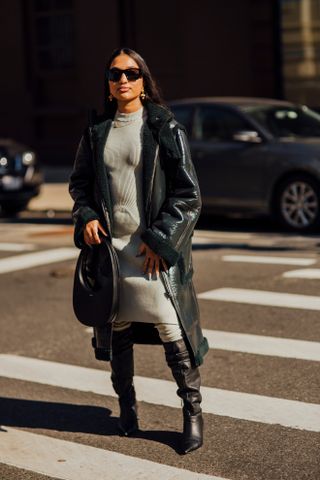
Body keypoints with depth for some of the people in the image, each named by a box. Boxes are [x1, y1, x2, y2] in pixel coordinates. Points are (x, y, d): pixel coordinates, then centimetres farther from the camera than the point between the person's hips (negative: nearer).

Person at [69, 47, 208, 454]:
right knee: (117, 329, 11)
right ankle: (127, 405, 29)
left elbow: (187, 192, -4)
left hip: (154, 249, -4)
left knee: (173, 332, -7)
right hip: (109, 245, 4)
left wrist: (159, 239, -10)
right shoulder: (96, 132, 9)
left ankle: (193, 412, 9)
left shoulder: (165, 128, -3)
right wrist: (86, 216, -1)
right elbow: (79, 183, 19)